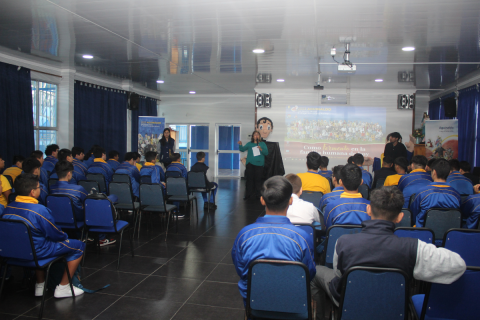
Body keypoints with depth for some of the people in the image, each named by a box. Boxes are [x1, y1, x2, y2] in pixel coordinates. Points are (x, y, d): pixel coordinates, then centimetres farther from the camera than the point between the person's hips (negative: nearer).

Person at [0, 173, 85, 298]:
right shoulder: (40, 210, -23)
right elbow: (56, 235, -14)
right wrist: (64, 236, 10)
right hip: (35, 252, -8)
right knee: (79, 246, 4)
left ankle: (40, 285, 37)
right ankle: (62, 288, 11)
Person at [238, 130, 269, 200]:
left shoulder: (263, 144, 9)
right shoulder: (249, 144, 11)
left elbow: (266, 153, 1)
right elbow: (242, 149, 5)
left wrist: (261, 149, -16)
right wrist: (240, 145, -15)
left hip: (259, 164, -1)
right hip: (250, 164, 1)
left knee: (258, 179, -2)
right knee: (249, 179, -1)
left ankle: (258, 194, 6)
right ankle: (248, 195, 6)